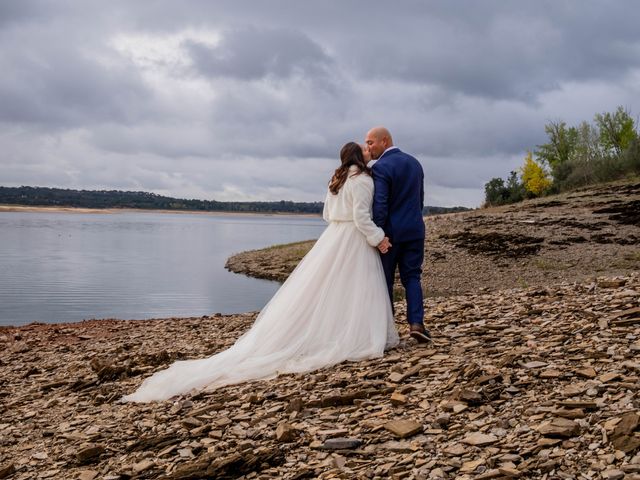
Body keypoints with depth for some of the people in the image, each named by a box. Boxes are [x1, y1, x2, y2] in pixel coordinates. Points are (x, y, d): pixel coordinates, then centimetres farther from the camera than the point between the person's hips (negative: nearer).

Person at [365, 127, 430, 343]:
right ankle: (416, 323, -4)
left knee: (385, 280, 6)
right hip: (414, 230, 6)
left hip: (390, 231, -6)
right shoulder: (414, 163, 10)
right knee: (412, 277, 10)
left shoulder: (381, 167, -14)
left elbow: (380, 204, -20)